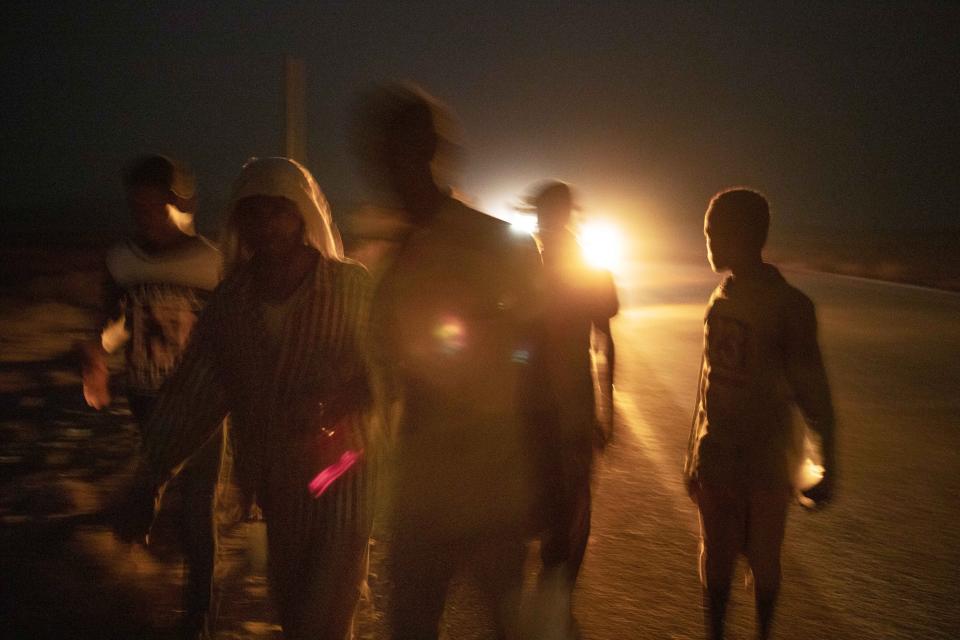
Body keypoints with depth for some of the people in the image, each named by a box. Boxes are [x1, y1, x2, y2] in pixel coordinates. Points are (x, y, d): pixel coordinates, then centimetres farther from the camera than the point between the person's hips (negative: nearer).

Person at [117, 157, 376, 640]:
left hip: (341, 474, -4)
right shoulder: (230, 301, -1)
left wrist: (338, 405, -27)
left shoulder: (351, 287, -11)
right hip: (276, 484, 4)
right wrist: (149, 482, -1)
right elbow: (190, 396, 2)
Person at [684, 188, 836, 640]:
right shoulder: (722, 297, 6)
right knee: (716, 557, 10)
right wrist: (694, 454, 16)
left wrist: (828, 467, -9)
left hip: (766, 463, -5)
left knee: (762, 561, 8)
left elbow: (812, 392, -9)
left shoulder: (789, 306, -13)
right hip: (715, 458, 5)